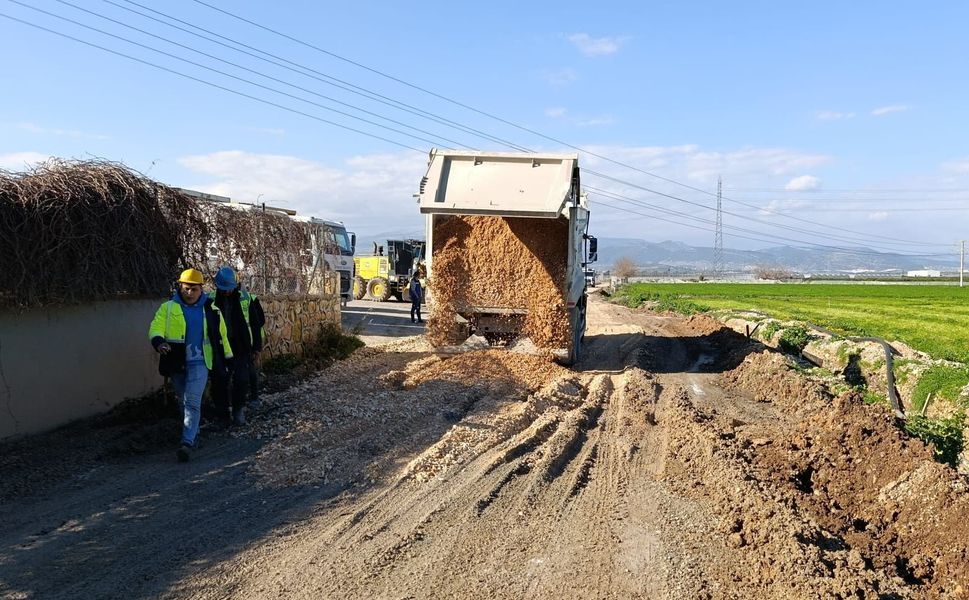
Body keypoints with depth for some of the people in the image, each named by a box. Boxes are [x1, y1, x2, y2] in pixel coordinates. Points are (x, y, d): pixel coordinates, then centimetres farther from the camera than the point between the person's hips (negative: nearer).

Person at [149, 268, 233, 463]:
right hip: (176, 363, 2)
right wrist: (158, 341, -32)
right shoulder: (168, 308, 3)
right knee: (183, 402, 14)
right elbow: (155, 328, -10)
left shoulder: (210, 309, 6)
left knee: (192, 402, -13)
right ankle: (193, 435, 31)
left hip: (199, 362, -2)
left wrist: (228, 357, 19)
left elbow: (221, 334, 15)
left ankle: (187, 442, -17)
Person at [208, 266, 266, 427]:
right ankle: (223, 415, 16)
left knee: (241, 380, -6)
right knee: (220, 382, 3)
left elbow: (256, 323, 4)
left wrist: (257, 346, 4)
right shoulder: (211, 300, 0)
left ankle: (239, 410, 14)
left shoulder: (246, 299, -2)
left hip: (241, 347, -1)